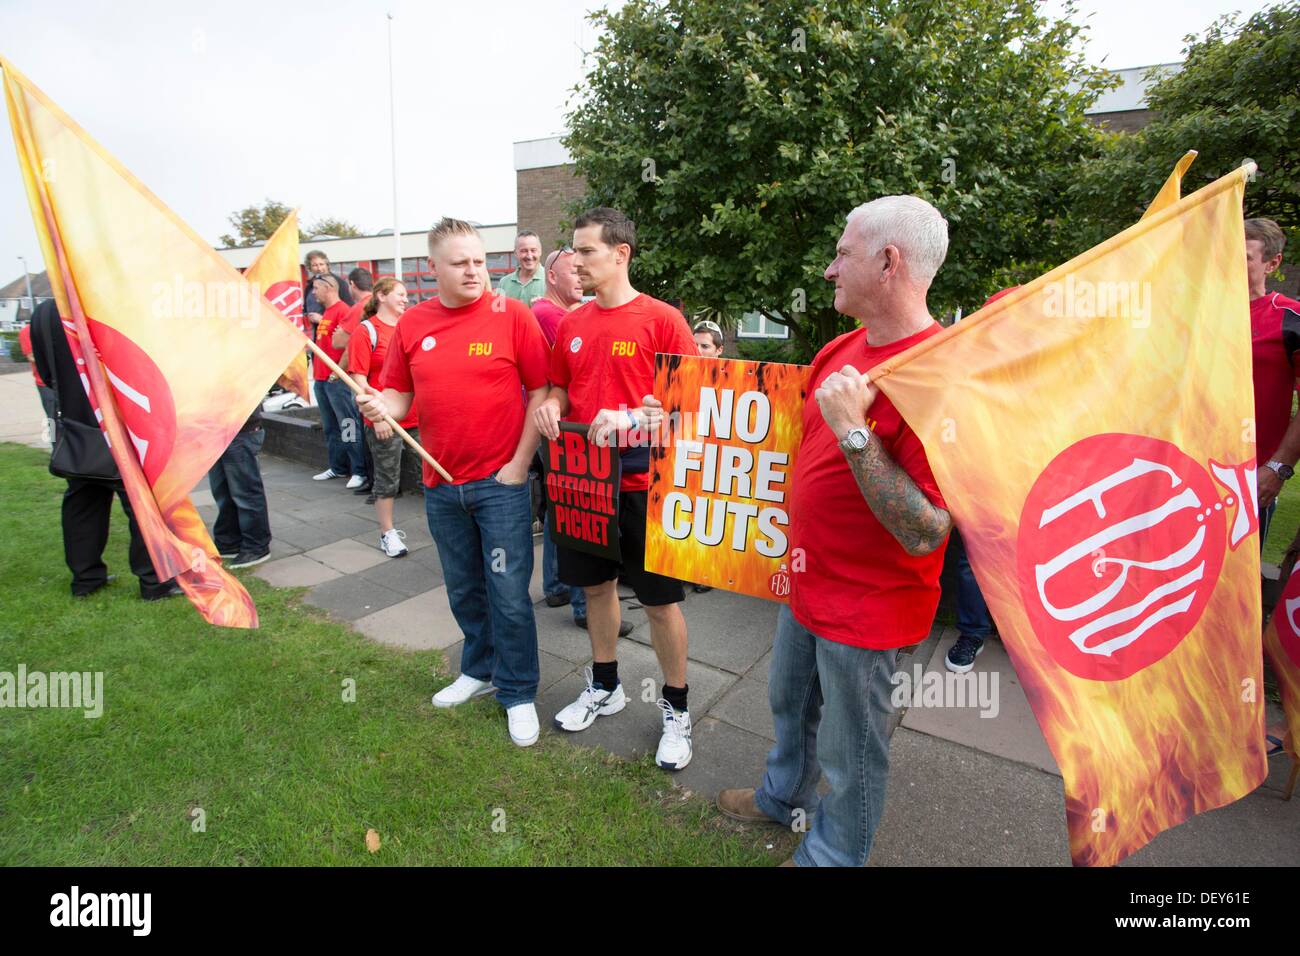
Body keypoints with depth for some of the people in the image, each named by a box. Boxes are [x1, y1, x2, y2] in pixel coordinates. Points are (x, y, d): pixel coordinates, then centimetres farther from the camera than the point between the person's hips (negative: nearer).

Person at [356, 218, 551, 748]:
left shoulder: (511, 315, -6)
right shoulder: (412, 324, 5)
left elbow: (541, 391, -6)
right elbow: (400, 392, 12)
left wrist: (519, 464, -10)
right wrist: (380, 405, -12)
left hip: (501, 482, -4)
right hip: (441, 485, 4)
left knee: (509, 593, 1)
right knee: (463, 590, 18)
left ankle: (518, 693, 19)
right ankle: (480, 669, 39)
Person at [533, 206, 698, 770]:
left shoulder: (661, 320, -9)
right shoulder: (570, 325, 8)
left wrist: (629, 417, -25)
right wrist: (551, 406, -5)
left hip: (644, 482, -5)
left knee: (661, 599, 4)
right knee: (596, 585, 18)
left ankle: (675, 708, 25)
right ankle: (604, 687, 39)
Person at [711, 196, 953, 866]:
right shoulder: (842, 348, 1)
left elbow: (924, 532, -30)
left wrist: (853, 429, -32)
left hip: (866, 607, -8)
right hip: (807, 582, 8)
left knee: (849, 752, 15)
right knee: (790, 704, 29)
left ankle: (829, 854, 42)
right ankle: (785, 797, 56)